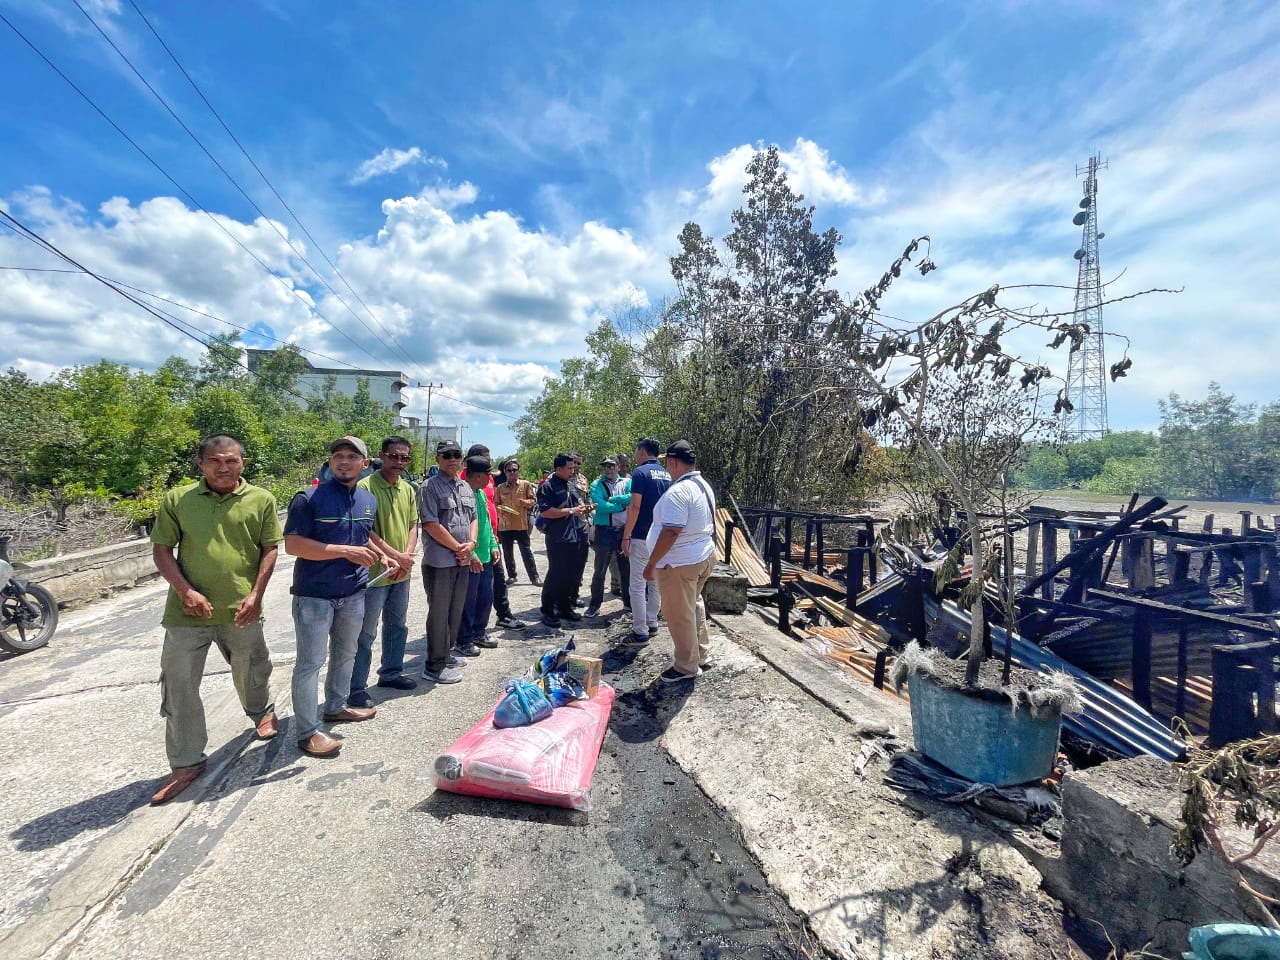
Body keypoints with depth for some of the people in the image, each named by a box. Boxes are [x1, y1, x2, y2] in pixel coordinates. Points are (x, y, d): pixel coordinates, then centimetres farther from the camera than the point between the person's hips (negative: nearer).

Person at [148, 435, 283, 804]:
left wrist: (255, 595, -7)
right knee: (178, 684, 5)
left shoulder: (261, 500, -1)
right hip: (188, 609, 1)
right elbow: (161, 549, 2)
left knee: (251, 672, 18)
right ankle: (187, 762, 21)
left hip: (240, 609, 0)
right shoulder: (177, 500, 0)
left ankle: (263, 712, 49)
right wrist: (185, 591, -10)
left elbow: (270, 549, 1)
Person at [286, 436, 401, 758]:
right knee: (310, 662, 1)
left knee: (346, 653, 21)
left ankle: (336, 707, 40)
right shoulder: (309, 498, -15)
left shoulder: (369, 500, 6)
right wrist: (345, 551, -26)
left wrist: (383, 556, 7)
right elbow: (292, 544, -20)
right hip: (315, 593, -7)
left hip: (354, 591, 7)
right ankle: (307, 732, 13)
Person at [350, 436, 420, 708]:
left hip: (402, 574, 7)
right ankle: (356, 688, 15)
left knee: (398, 626, 19)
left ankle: (391, 672, 36)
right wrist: (397, 557, -16)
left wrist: (407, 557, -7)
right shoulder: (366, 487, -15)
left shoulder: (408, 490, 8)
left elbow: (413, 526, 9)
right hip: (375, 573, -7)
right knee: (365, 634, 3)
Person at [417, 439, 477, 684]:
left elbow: (473, 518, 16)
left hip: (463, 560, 7)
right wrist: (458, 548, -12)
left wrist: (471, 543, -2)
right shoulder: (430, 487, -9)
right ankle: (435, 665, 12)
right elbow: (431, 524, -16)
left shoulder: (466, 487, 14)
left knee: (456, 611, 16)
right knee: (439, 613, 1)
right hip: (439, 561, -7)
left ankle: (446, 653, 32)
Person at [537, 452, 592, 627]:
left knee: (570, 574, 13)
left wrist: (584, 508, 2)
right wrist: (571, 511, -21)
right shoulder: (548, 487, -10)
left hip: (575, 536, 8)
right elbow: (545, 511, -20)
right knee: (555, 574, -2)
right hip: (557, 539, -7)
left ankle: (565, 607, 26)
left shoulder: (572, 485, 15)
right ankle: (548, 612, 9)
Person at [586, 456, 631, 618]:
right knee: (600, 569, 3)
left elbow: (633, 498, -13)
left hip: (625, 529, 3)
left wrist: (613, 499, -17)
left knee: (627, 567, 13)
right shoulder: (597, 485, -2)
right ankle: (595, 604, 14)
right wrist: (623, 505, -13)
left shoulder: (626, 483, 6)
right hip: (604, 530, -3)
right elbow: (600, 506, -18)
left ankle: (629, 600, 27)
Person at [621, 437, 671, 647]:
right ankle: (651, 623, 25)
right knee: (656, 583, 15)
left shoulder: (641, 472, -12)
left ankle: (640, 632, 0)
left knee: (638, 585, -2)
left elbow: (635, 507, -17)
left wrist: (626, 536, -13)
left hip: (642, 537, -8)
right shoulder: (667, 475, 11)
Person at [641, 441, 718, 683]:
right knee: (694, 604, 25)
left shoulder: (678, 492, -23)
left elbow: (671, 532, -28)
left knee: (680, 615, 4)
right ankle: (701, 653, 37)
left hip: (680, 564, -10)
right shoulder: (704, 486, 8)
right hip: (704, 556, 10)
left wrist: (651, 563, -20)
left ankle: (687, 667, 18)